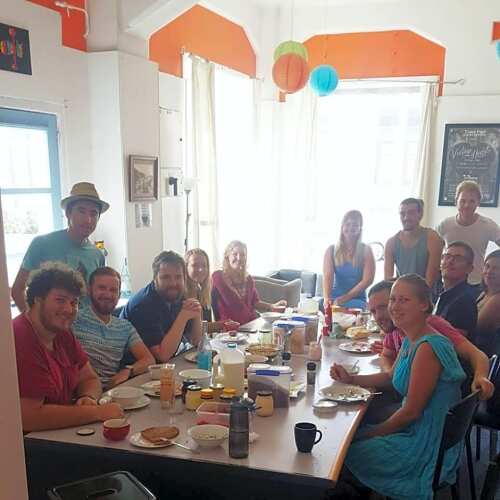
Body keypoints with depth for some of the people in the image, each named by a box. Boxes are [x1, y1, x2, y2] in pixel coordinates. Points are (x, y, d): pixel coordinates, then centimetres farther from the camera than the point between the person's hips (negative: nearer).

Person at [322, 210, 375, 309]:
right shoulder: (331, 250, 4)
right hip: (334, 297, 1)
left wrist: (344, 298, -16)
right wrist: (326, 298, -30)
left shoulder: (366, 251, 1)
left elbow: (367, 280, -6)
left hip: (357, 299, -1)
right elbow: (328, 276, -9)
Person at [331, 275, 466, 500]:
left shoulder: (427, 348, -27)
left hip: (426, 445, -8)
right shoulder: (410, 341, 2)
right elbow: (391, 377, 18)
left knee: (345, 453, -1)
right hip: (414, 430, 8)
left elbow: (411, 411, -23)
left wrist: (373, 433, -10)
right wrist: (350, 378, 5)